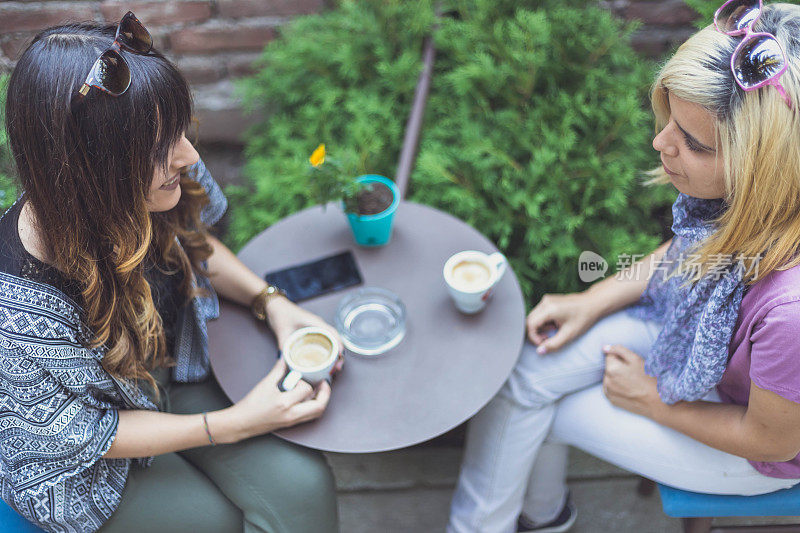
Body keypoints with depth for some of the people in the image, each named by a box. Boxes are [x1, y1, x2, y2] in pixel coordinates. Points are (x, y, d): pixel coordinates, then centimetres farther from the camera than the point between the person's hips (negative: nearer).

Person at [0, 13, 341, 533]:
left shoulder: (150, 193, -22)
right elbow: (79, 432, -23)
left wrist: (269, 300, -13)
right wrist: (233, 424, -24)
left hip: (173, 370, 5)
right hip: (76, 461, -4)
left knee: (301, 485, -10)